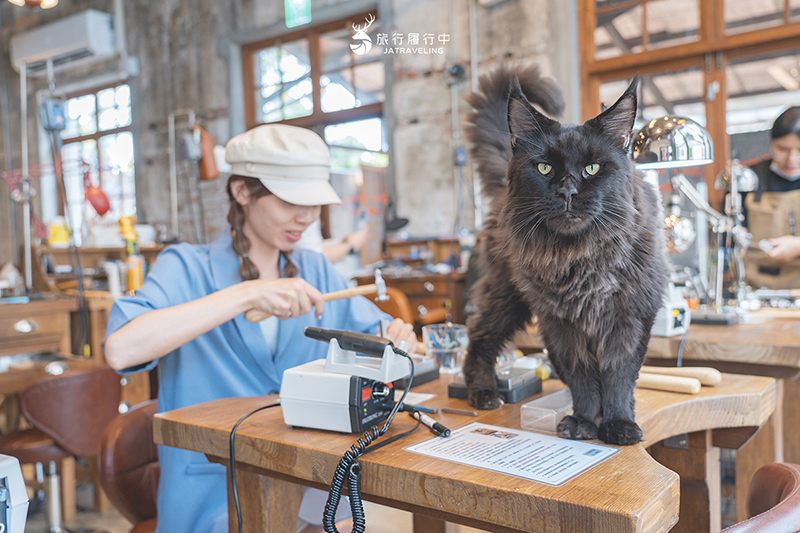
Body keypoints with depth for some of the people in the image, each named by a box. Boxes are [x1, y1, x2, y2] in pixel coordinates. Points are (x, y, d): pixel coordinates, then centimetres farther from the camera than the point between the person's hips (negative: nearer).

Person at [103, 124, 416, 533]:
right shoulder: (187, 268, -7)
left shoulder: (316, 270, 9)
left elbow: (375, 333, 14)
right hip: (214, 495, -5)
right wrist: (245, 295, -29)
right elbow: (120, 349, -25)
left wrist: (396, 342, -10)